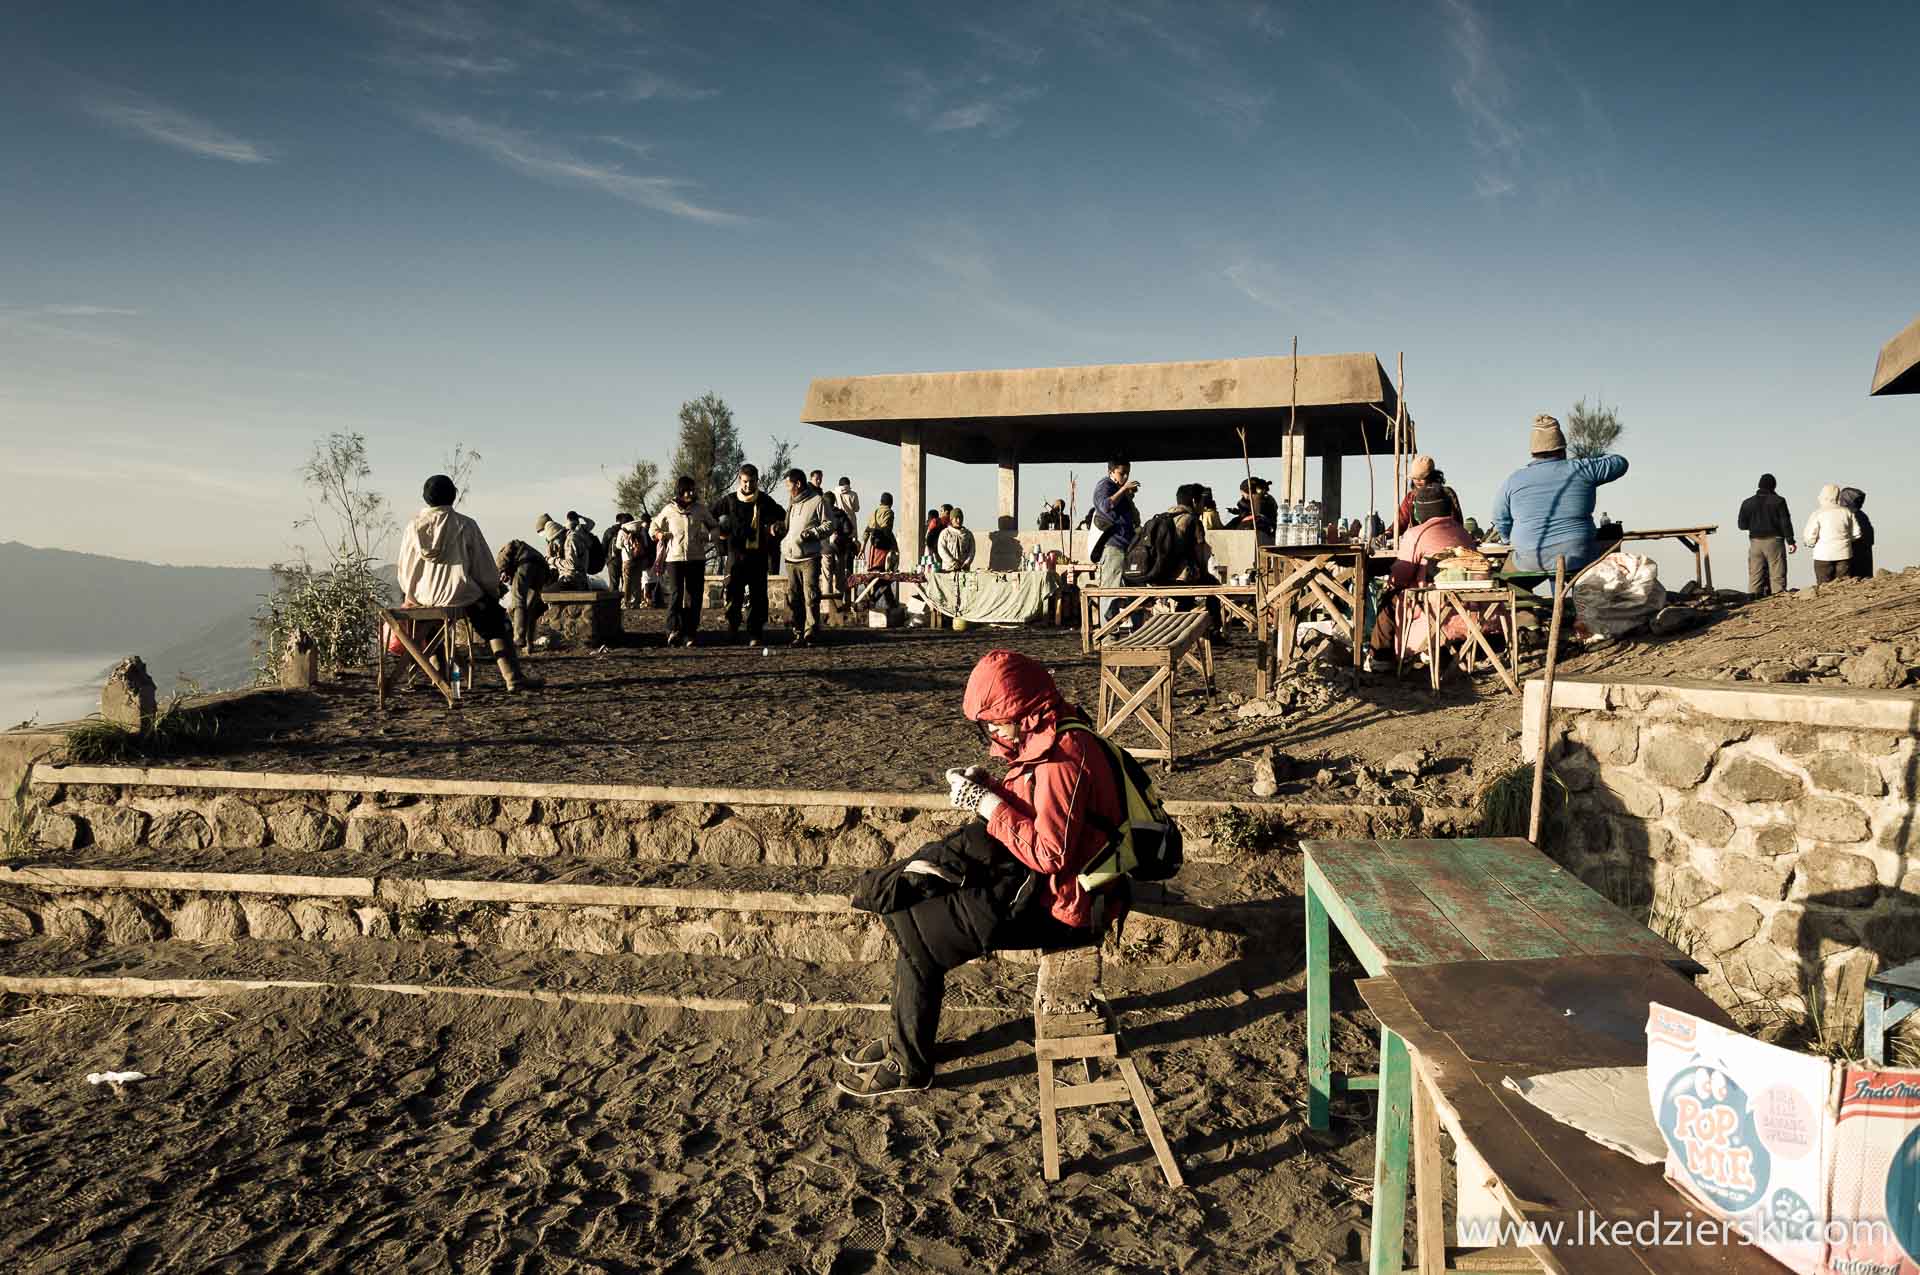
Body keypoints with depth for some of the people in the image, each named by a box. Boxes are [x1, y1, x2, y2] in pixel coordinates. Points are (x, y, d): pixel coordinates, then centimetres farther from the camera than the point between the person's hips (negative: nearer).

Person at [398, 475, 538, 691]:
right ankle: (513, 678, 9)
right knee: (494, 625, 18)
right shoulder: (465, 525, -9)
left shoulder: (413, 526, 0)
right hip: (459, 594, -3)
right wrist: (495, 588, 13)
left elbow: (404, 566, 6)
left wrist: (410, 594, 22)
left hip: (423, 596, 4)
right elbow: (483, 563, -4)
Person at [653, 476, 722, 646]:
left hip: (696, 558, 2)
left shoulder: (700, 509, 7)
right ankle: (673, 630, -19)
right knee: (675, 594, -15)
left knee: (694, 597, 2)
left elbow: (716, 528, 17)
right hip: (674, 557, -2)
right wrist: (660, 535, 0)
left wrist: (707, 535, -3)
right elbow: (654, 526, 21)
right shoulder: (669, 510, 6)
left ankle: (689, 635, 7)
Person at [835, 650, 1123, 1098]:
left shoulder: (1060, 761, -26)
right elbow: (1029, 811, 14)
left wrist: (988, 804, -23)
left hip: (1053, 906, -10)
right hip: (1039, 876, 10)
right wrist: (986, 788, -3)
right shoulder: (1049, 737, 5)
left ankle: (910, 1065, 9)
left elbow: (1051, 854, -28)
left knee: (916, 934, -7)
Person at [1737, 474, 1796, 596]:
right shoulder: (1778, 501, -3)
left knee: (1755, 576, 3)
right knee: (1777, 574, 0)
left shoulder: (1747, 503, 4)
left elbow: (1742, 525, 6)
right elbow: (1785, 523, -6)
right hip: (1774, 540, -3)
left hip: (1755, 542, 3)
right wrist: (1790, 542, -4)